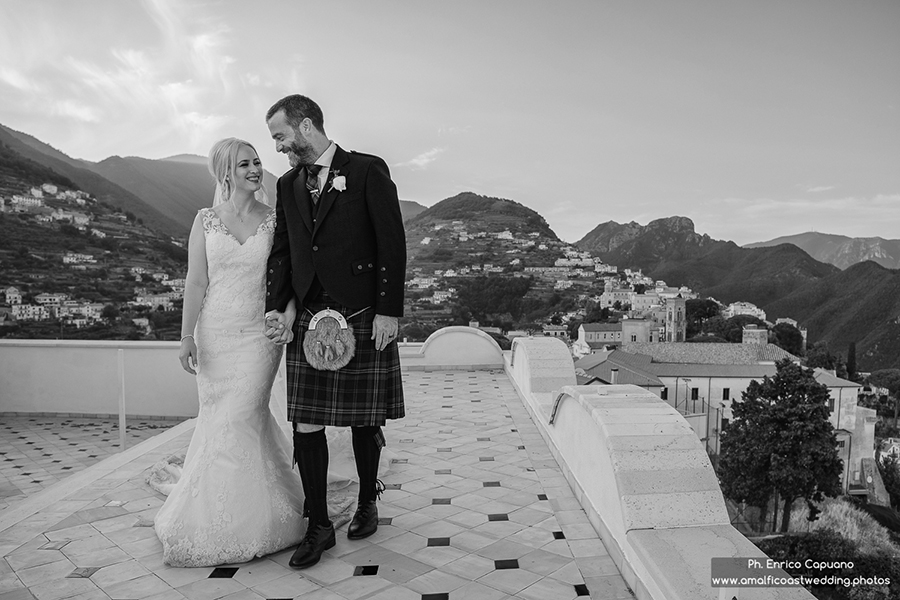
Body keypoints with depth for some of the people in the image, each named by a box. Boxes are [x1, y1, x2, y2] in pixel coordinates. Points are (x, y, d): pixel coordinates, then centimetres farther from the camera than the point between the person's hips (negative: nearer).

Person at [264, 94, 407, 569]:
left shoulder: (368, 170, -2)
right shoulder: (288, 185, 14)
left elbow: (392, 244, -6)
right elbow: (283, 252, 16)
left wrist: (388, 311, -11)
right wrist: (277, 306, 2)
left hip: (365, 318, -4)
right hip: (308, 320, 5)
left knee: (365, 421, 8)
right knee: (306, 425, 2)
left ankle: (367, 504, 31)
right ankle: (318, 526, 16)